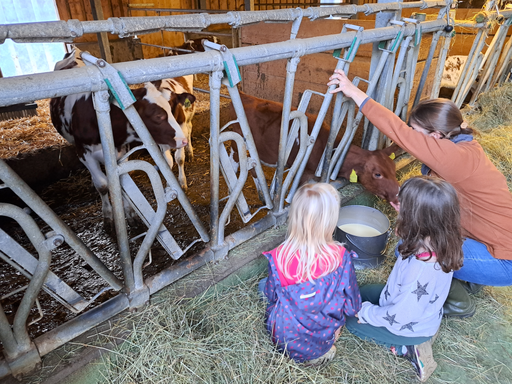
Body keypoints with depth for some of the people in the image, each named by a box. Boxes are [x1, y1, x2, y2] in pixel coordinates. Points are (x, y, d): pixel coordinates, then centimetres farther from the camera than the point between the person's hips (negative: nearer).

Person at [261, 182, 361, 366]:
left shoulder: (278, 257, -24)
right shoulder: (341, 258, -26)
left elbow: (271, 295, -6)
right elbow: (352, 306, -11)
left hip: (282, 338, 0)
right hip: (321, 341, 1)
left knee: (262, 284, 21)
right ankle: (321, 351, 16)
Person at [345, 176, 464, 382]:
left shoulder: (421, 269, -43)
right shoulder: (443, 242, -21)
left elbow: (400, 315, -30)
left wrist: (367, 312, -12)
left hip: (411, 327, -7)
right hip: (428, 315, 7)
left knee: (353, 321, 11)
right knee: (364, 292, 22)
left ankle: (408, 348, 5)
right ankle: (423, 334, 16)